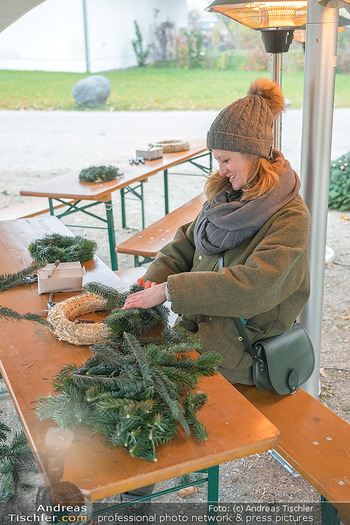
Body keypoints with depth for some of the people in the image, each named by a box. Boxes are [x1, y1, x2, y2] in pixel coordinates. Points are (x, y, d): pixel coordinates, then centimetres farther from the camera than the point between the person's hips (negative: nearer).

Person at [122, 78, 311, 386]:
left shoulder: (291, 217, -16)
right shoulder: (226, 195, 9)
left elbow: (255, 286, -27)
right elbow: (186, 244, 13)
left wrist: (169, 289, -27)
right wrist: (153, 282, -7)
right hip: (197, 326, 7)